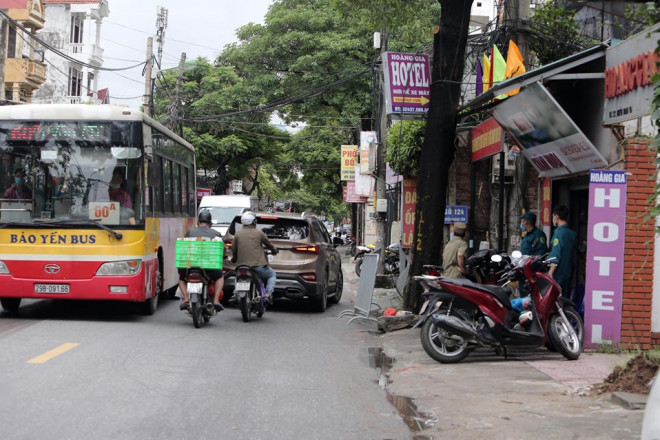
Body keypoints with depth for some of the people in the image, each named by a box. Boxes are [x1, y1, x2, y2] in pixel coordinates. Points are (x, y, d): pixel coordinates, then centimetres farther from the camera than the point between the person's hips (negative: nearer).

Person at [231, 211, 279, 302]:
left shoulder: (238, 233, 6)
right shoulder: (259, 233, 0)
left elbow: (233, 249, 9)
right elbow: (268, 244, 14)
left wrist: (234, 259, 31)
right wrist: (274, 250, 37)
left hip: (241, 265, 3)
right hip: (257, 265, -3)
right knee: (272, 275, 21)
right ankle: (268, 293, -3)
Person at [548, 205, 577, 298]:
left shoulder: (558, 233, -14)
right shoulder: (573, 234, 9)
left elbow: (556, 256, -18)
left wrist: (550, 273, -17)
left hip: (558, 273, -7)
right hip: (568, 273, 7)